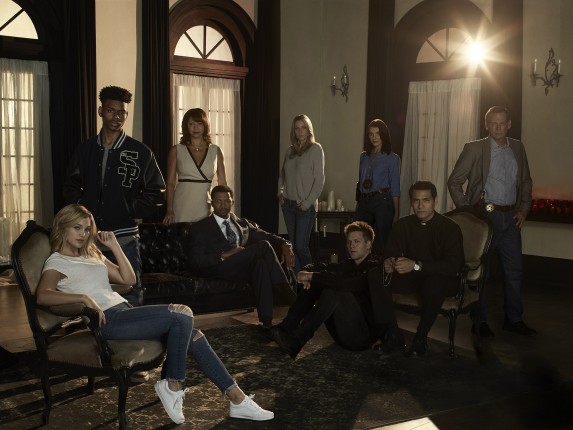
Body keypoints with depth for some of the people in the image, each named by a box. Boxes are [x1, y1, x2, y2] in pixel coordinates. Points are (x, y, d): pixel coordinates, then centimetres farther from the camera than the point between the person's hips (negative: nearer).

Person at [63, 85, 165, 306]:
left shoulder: (140, 152, -2)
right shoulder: (85, 149, 7)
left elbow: (156, 192, 2)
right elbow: (71, 187, 18)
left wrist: (131, 211, -6)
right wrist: (81, 208, 3)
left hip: (124, 236, -3)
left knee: (130, 294, 2)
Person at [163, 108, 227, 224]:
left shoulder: (216, 151, 7)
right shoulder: (176, 151, 4)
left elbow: (222, 183, 7)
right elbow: (170, 183, 2)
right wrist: (170, 210, -9)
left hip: (206, 207, 1)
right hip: (182, 209, -1)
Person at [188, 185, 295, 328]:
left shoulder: (242, 223, 26)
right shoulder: (201, 227, 11)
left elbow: (267, 236, 15)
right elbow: (195, 261, -2)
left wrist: (285, 245, -8)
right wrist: (225, 255, -14)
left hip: (246, 267, 4)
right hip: (220, 269, -4)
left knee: (262, 263, -34)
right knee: (264, 246, -23)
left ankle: (267, 321, -37)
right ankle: (287, 294, -20)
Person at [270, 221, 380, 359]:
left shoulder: (375, 267, -8)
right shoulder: (348, 265, 18)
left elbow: (349, 283, -26)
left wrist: (312, 276, -23)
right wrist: (308, 275, -17)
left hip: (363, 336, -7)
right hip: (342, 334, 8)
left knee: (335, 291, -30)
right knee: (313, 283, -2)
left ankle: (295, 341, -32)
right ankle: (285, 329, -14)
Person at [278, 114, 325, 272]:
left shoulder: (315, 149, -6)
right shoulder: (290, 150, 10)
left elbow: (319, 179, -10)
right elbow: (282, 174, 22)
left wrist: (308, 202, -13)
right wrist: (280, 192, 8)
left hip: (306, 206, -5)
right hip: (288, 204, 6)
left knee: (301, 246, -8)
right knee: (293, 245, 10)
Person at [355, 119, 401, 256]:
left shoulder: (392, 158, 1)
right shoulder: (364, 156, 14)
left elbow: (395, 188, -1)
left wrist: (396, 213, -6)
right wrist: (357, 204, 12)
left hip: (383, 202, -4)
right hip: (364, 202, 4)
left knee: (381, 243, -1)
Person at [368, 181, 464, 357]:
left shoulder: (450, 228, -13)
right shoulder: (403, 225, 1)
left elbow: (453, 266, -23)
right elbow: (390, 252, 3)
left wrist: (416, 265, -34)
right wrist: (388, 262, -24)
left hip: (443, 279, -4)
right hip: (411, 277, 5)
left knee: (434, 283, -40)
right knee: (375, 276, -19)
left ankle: (421, 337, -18)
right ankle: (393, 334, -14)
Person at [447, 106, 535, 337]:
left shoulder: (518, 148, 9)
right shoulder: (475, 148, -6)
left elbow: (526, 181, 19)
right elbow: (454, 182, -4)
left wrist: (524, 207, 8)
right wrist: (466, 210, -9)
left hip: (511, 216, 5)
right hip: (485, 214, -5)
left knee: (515, 269, 10)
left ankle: (514, 319, 24)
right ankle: (480, 322, 14)